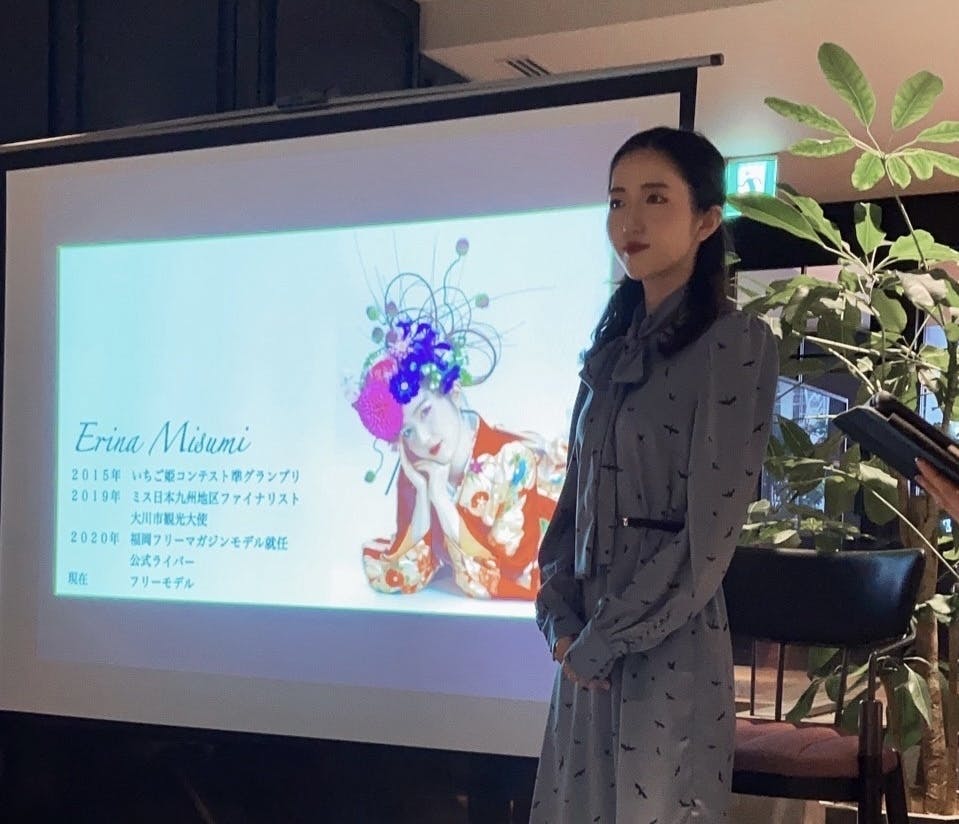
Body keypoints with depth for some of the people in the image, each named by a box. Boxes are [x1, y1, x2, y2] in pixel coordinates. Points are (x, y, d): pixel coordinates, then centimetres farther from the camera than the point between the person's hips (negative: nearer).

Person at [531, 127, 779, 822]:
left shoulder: (737, 343, -10)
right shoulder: (613, 350, 11)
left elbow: (709, 535, -15)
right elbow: (576, 495, 12)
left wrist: (603, 642, -11)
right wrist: (562, 619, -2)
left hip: (671, 647, -6)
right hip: (589, 648, 6)